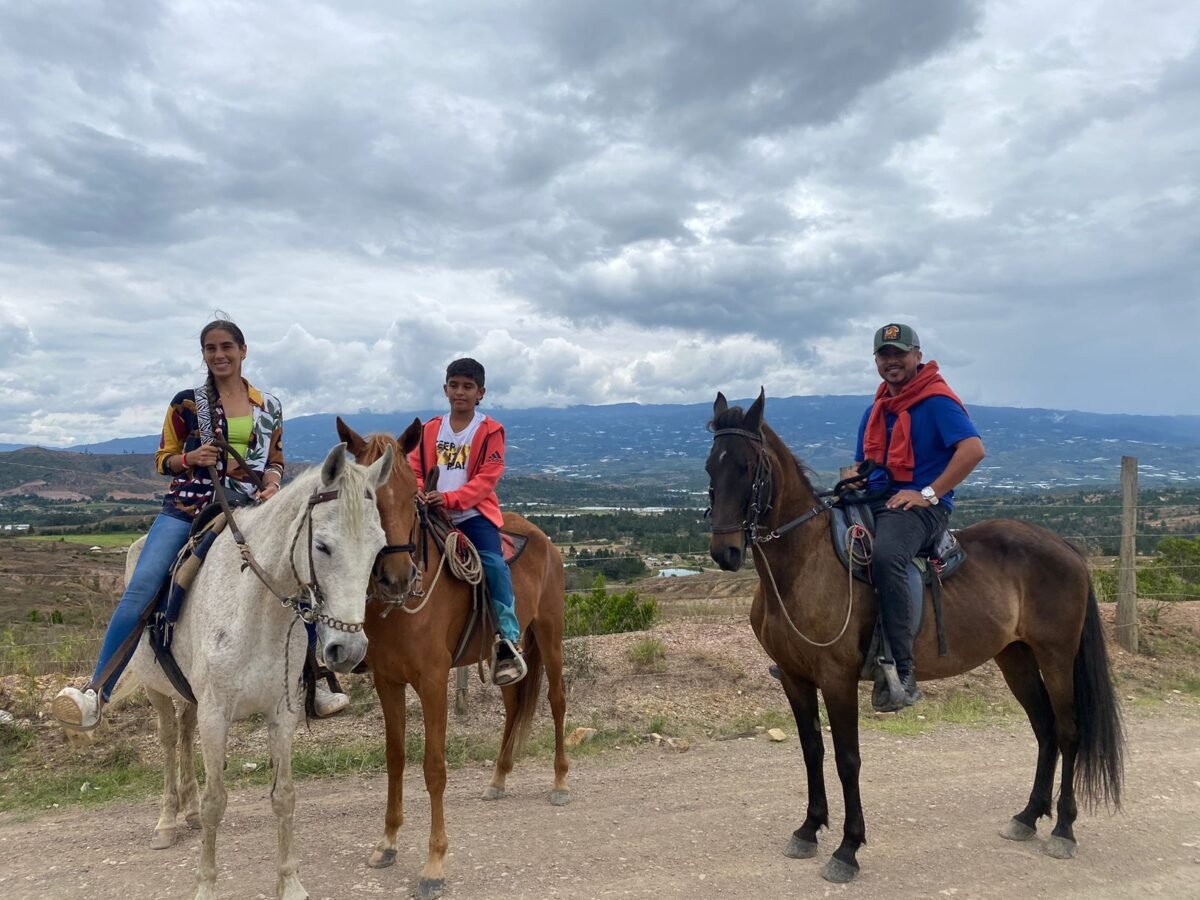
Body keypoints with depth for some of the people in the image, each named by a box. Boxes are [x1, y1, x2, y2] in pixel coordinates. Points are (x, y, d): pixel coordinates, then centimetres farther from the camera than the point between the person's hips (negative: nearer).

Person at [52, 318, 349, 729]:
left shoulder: (269, 407, 10)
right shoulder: (186, 403, 4)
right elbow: (163, 459, 8)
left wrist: (271, 485, -6)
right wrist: (191, 457, -13)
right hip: (187, 508, -1)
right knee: (142, 586, -22)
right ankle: (97, 692, -14)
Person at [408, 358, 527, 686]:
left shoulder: (490, 431, -2)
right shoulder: (430, 430, 11)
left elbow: (487, 477, -10)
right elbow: (414, 468, 10)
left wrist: (451, 498, -22)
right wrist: (417, 490, -13)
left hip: (473, 513, -4)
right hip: (431, 514, 5)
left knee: (493, 563, -24)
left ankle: (508, 640, -20)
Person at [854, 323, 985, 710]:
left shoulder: (937, 401, -4)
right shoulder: (875, 410, 20)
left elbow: (973, 449, -18)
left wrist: (929, 493, -20)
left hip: (920, 507, -9)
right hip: (872, 502, 9)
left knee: (885, 556, -38)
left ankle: (902, 672, -35)